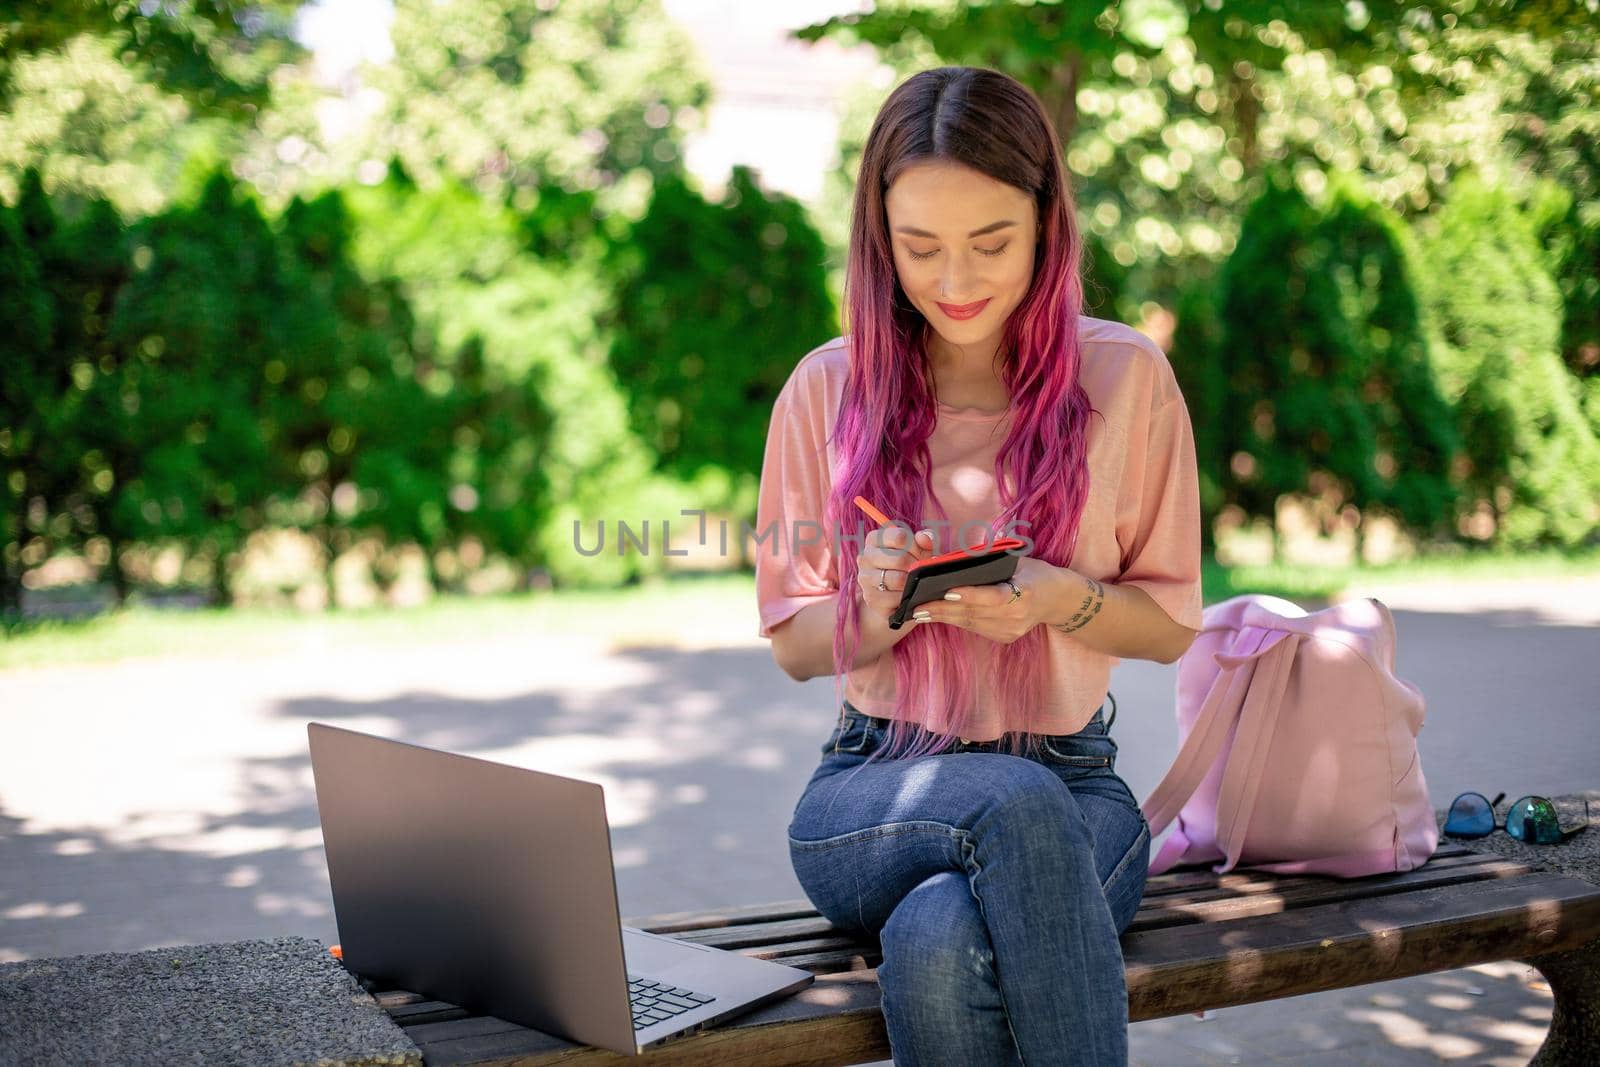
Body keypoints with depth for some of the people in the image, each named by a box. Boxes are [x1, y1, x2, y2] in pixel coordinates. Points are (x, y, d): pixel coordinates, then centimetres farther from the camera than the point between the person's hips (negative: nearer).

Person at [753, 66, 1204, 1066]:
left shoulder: (1125, 377, 2)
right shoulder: (827, 389, 4)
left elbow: (1173, 623, 6)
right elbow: (795, 641, 9)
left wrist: (1060, 599, -15)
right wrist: (880, 604, -14)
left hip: (1071, 779, -1)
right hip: (876, 786, 1)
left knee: (942, 943, -35)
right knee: (1017, 803, -36)